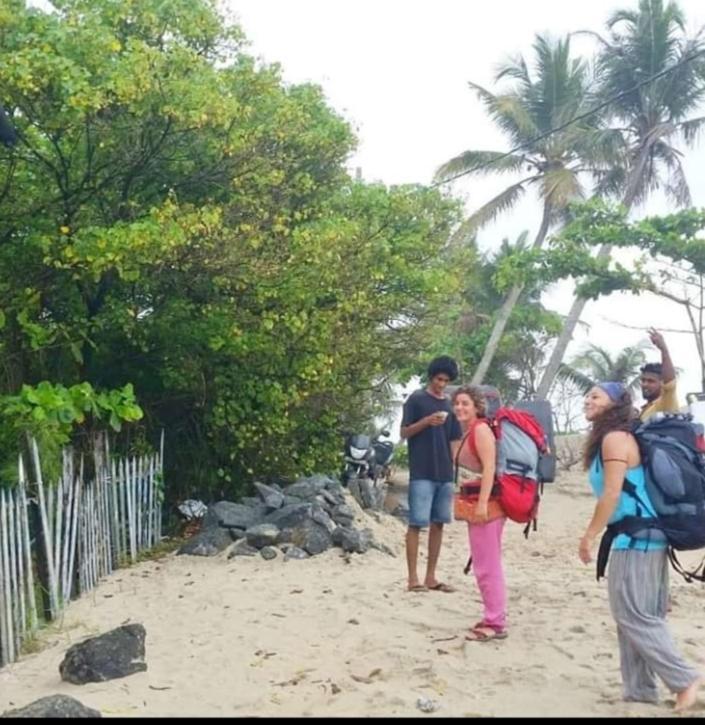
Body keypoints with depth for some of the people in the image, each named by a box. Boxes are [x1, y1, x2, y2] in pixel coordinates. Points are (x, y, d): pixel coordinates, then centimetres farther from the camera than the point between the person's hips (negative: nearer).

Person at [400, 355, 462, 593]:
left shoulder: (450, 405, 15)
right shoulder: (416, 399, -1)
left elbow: (453, 441, 17)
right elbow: (404, 432, -3)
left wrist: (454, 469, 9)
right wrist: (426, 421, -19)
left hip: (445, 475, 6)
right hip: (421, 474, -6)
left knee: (438, 524, 7)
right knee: (417, 524, -5)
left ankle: (431, 577, 13)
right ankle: (413, 578, -1)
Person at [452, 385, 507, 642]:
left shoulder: (481, 429, -12)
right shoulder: (469, 431, 16)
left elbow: (489, 467, -21)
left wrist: (482, 503, -26)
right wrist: (475, 504, 17)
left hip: (486, 504, -11)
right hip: (476, 504, 11)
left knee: (488, 566, -7)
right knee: (486, 564, 16)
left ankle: (495, 624, -1)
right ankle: (494, 618, 26)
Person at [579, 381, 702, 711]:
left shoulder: (614, 438, -13)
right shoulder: (620, 438, 17)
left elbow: (612, 494, -19)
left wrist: (588, 536, -14)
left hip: (636, 537, -10)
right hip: (645, 536, 10)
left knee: (632, 615, -5)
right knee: (638, 616, 12)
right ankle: (639, 689, 17)